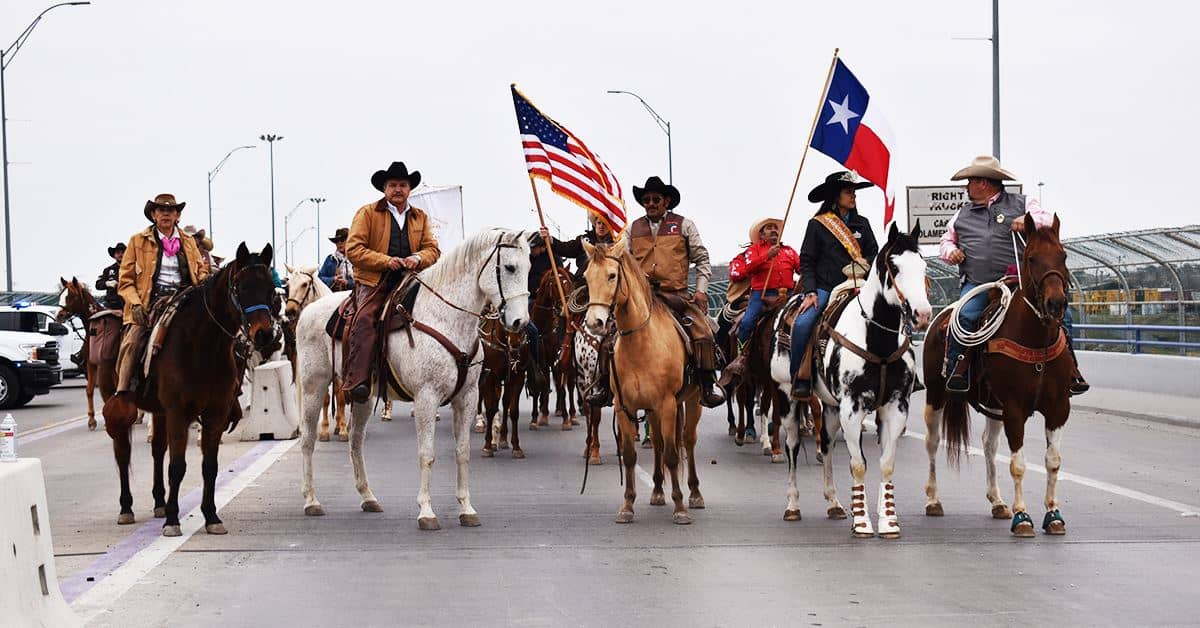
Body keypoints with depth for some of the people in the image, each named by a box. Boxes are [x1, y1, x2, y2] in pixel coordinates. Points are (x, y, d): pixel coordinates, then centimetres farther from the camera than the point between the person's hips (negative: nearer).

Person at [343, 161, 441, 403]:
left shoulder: (420, 217, 22)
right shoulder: (367, 213, 8)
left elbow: (433, 249, 15)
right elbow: (353, 249, -1)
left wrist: (418, 258, -9)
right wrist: (385, 261, -12)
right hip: (373, 282, -4)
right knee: (366, 321, -27)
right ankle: (357, 382, -37)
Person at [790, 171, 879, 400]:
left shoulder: (862, 224, 14)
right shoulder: (817, 225, 4)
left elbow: (873, 253, 16)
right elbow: (807, 261, 2)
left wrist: (864, 266, -6)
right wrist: (810, 291, -9)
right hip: (824, 288, -3)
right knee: (802, 325, -27)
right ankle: (800, 380, -14)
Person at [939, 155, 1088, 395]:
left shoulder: (1022, 204, 12)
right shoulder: (962, 215, 23)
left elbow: (1050, 221, 4)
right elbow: (947, 239, 33)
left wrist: (1030, 221, -17)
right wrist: (950, 251, 9)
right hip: (976, 285, 1)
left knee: (1060, 312, -17)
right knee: (964, 316, -31)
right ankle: (956, 369, -20)